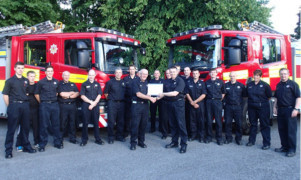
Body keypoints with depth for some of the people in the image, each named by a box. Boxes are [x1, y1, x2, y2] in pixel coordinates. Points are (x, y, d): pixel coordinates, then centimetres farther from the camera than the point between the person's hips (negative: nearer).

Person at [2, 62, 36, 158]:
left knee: (25, 127, 11)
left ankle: (26, 146, 23)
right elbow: (5, 95, -3)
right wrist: (10, 107, -5)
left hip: (25, 105, 4)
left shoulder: (26, 81, 12)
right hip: (14, 105, -4)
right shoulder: (10, 81, -1)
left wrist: (25, 103, 11)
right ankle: (8, 150, 6)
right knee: (11, 129, -1)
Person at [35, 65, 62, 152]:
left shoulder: (56, 82, 8)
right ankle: (42, 144, 9)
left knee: (56, 124, 7)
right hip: (44, 105, -3)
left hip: (55, 104, 3)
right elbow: (36, 94, 7)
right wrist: (42, 102, 7)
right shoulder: (41, 82, 0)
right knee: (44, 125, 1)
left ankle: (57, 142, 16)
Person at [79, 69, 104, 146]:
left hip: (95, 105, 2)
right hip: (86, 105, -2)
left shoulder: (97, 84, 11)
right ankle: (84, 139, 10)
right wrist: (90, 102, -10)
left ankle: (97, 139, 12)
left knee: (96, 122, 5)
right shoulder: (84, 84, 5)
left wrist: (94, 103, -8)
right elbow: (82, 96, -2)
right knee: (85, 122, 1)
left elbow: (99, 95, 4)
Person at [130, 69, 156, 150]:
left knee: (143, 124, 7)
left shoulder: (147, 83, 15)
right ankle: (133, 142, 3)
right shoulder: (135, 82, -3)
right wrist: (150, 98, -17)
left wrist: (153, 98, -4)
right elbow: (138, 94, -13)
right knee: (135, 124, -4)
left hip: (145, 105, 5)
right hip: (136, 104, -5)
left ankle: (141, 141, 18)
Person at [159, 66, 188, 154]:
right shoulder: (170, 81, 12)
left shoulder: (180, 81, -10)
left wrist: (163, 94, -10)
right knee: (173, 124, 11)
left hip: (179, 103, -7)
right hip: (171, 103, 7)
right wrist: (161, 96, 1)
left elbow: (175, 93, -17)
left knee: (181, 123, -6)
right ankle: (174, 142, 21)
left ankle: (184, 144, -1)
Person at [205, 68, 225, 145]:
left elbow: (223, 93, 11)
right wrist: (207, 99, 5)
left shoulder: (220, 82, 6)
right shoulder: (207, 83, 11)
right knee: (209, 120, 3)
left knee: (218, 121, -3)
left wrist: (220, 99, 3)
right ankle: (209, 137, 13)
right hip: (209, 102, 2)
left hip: (217, 102, -2)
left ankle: (219, 138, 4)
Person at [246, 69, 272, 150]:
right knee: (253, 124, 14)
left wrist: (262, 101, 5)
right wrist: (252, 100, 8)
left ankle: (266, 143, 6)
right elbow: (247, 95, 16)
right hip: (251, 107, 4)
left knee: (264, 125, 0)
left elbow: (269, 96, 2)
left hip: (263, 107, -4)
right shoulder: (249, 85, 6)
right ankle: (251, 141, 25)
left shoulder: (265, 85, -5)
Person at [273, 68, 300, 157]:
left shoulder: (293, 84, -5)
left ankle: (292, 149, 3)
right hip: (280, 110, 7)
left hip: (290, 110, -7)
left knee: (291, 130, -3)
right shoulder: (278, 85, 14)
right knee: (282, 129, 12)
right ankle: (284, 146, 23)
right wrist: (275, 107, 16)